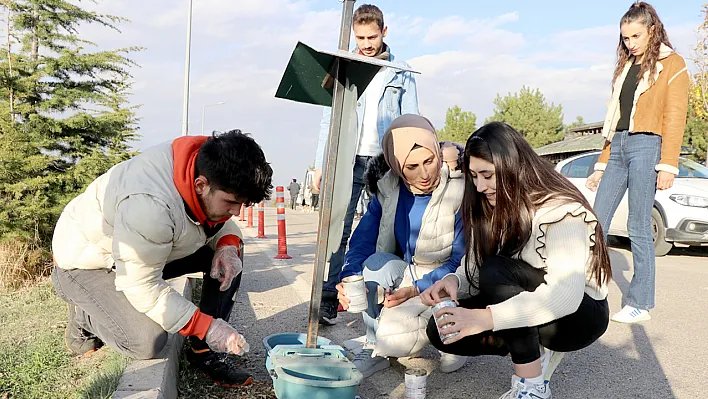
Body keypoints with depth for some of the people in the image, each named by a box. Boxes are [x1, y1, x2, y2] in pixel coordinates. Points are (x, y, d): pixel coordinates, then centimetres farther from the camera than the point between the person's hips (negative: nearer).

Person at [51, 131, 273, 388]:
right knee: (147, 342, -27)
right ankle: (85, 318, 5)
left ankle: (204, 352, -1)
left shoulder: (209, 167, -18)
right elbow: (142, 288, -32)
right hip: (85, 263, -7)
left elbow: (221, 221, 3)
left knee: (230, 251, -9)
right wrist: (206, 327, -29)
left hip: (152, 248, 8)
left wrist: (228, 246, -20)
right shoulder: (150, 205, -40)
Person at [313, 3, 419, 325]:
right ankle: (328, 298, -2)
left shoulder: (401, 72, 10)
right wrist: (320, 163, 2)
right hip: (347, 160, 0)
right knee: (338, 229, -7)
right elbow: (329, 117, 9)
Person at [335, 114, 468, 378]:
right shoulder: (388, 190, -7)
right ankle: (374, 349, -8)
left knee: (390, 339, -25)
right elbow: (363, 240, -10)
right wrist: (349, 277, -30)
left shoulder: (460, 192, -20)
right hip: (405, 274, 5)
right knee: (376, 264, -28)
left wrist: (414, 290, -26)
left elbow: (461, 263, -16)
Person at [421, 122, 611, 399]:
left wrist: (486, 317, -43)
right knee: (441, 330, -13)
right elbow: (475, 270, -2)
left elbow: (565, 295, -35)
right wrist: (454, 281, -26)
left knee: (497, 272, -33)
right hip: (526, 308, 7)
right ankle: (538, 351, 1)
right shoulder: (490, 210, -1)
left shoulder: (560, 209, -24)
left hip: (580, 313, -6)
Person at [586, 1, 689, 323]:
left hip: (646, 146, -6)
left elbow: (674, 117, -5)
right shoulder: (625, 68, 22)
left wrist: (668, 165, -15)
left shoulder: (672, 64, 4)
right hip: (618, 148, 6)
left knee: (638, 226, -6)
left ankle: (641, 304, 2)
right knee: (597, 221, 1)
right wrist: (601, 164, 15)